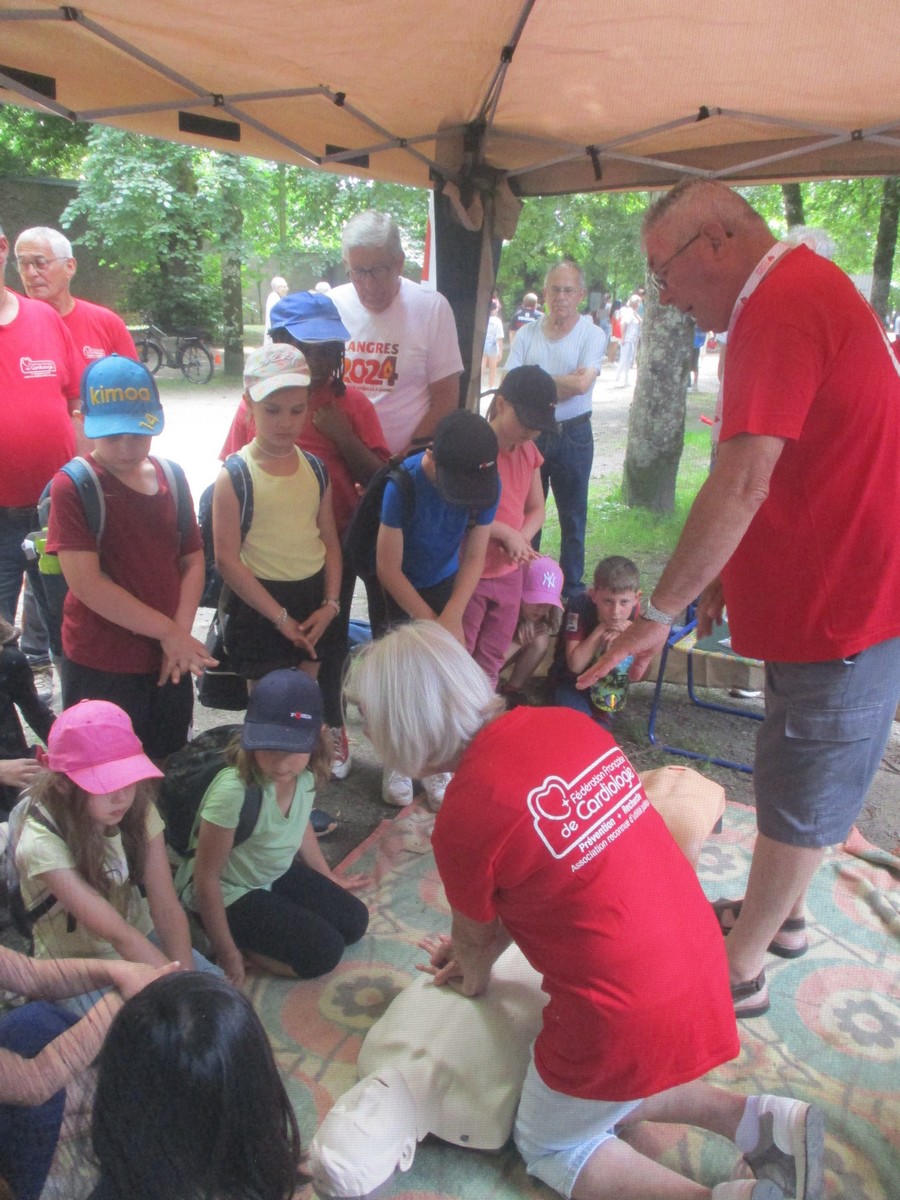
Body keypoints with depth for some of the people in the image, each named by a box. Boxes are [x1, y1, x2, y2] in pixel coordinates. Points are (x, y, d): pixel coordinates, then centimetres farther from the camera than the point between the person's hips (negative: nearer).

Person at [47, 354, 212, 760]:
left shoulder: (171, 478, 3)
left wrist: (181, 633, -9)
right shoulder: (72, 486, -12)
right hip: (100, 668, -4)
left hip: (168, 662, 5)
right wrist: (167, 630, -16)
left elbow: (193, 561, 5)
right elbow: (86, 582, -18)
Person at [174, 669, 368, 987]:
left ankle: (249, 934, 11)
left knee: (354, 921, 4)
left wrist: (329, 877, 20)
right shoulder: (233, 791, -36)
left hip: (277, 874, 7)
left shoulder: (306, 774, -15)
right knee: (323, 951, -16)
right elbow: (206, 877, -25)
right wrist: (226, 952, -19)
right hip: (226, 892, -7)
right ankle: (232, 937, 1)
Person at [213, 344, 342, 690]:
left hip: (313, 599, 5)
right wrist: (280, 616, -14)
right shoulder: (235, 476, -12)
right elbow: (227, 559, -15)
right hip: (259, 606, -4)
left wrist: (330, 603, -5)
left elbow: (330, 541, 7)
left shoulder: (315, 468, 3)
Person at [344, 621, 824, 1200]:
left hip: (624, 1017, -7)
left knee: (550, 1148, 21)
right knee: (610, 1099, 33)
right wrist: (481, 952, 20)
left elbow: (474, 935, 1)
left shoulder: (462, 817, -23)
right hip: (702, 965, 8)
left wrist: (475, 973, 23)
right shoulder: (567, 722, -3)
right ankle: (756, 1118, 16)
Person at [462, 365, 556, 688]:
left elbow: (536, 509, 10)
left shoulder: (529, 452, 4)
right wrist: (506, 532, -22)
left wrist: (521, 539, -11)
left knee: (491, 660, 19)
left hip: (510, 573, 7)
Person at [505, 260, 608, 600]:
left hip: (573, 435, -2)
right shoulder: (527, 334, 5)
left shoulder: (592, 334, -4)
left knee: (572, 518, 8)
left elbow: (582, 383, -19)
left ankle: (571, 591, 20)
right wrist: (562, 383, -14)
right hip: (529, 433, 3)